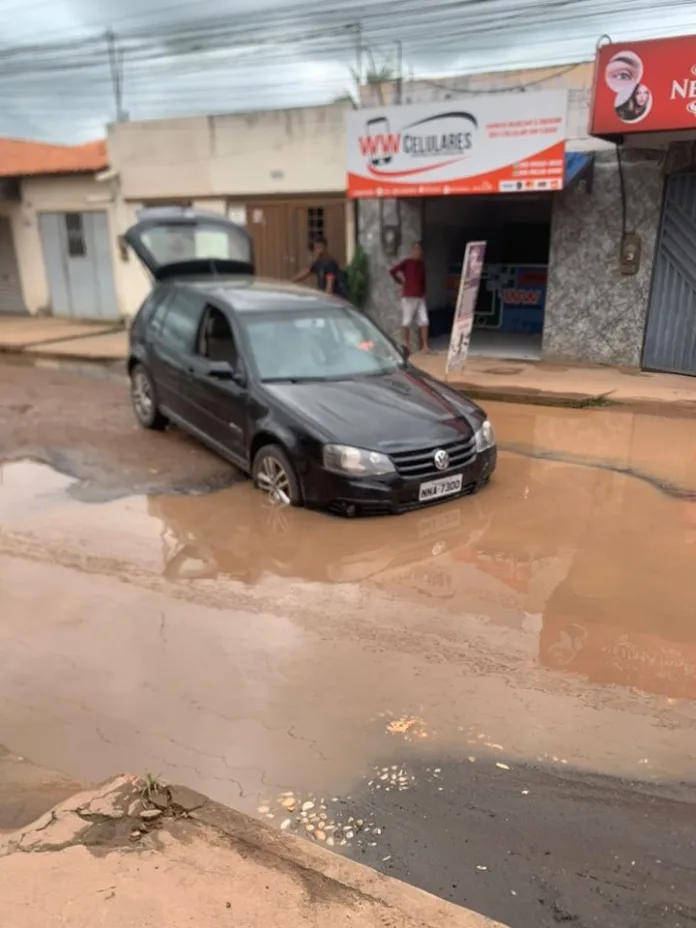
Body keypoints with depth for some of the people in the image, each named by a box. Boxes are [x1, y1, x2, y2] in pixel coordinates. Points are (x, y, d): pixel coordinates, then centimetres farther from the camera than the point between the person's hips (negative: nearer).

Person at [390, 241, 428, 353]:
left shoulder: (422, 264, 12)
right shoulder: (407, 262, -5)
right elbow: (392, 271, -12)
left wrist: (424, 292, 10)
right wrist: (401, 282, -5)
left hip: (420, 297, 5)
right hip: (408, 297, -5)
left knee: (424, 322, 0)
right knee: (407, 322, 1)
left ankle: (424, 346, 3)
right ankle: (406, 345, 11)